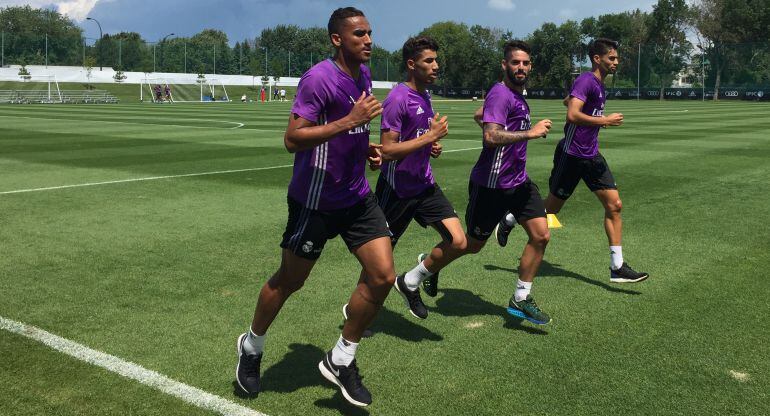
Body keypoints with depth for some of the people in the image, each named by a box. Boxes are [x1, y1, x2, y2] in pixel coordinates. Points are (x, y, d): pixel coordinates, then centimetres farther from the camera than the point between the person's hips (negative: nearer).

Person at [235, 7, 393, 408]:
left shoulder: (364, 74, 8)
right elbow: (292, 139, -24)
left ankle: (341, 360, 15)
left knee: (382, 276, -3)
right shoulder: (319, 78, -18)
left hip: (357, 197, 7)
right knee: (289, 281, 8)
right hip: (315, 201, -7)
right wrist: (350, 121, -28)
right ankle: (251, 346, 37)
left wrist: (366, 147, 8)